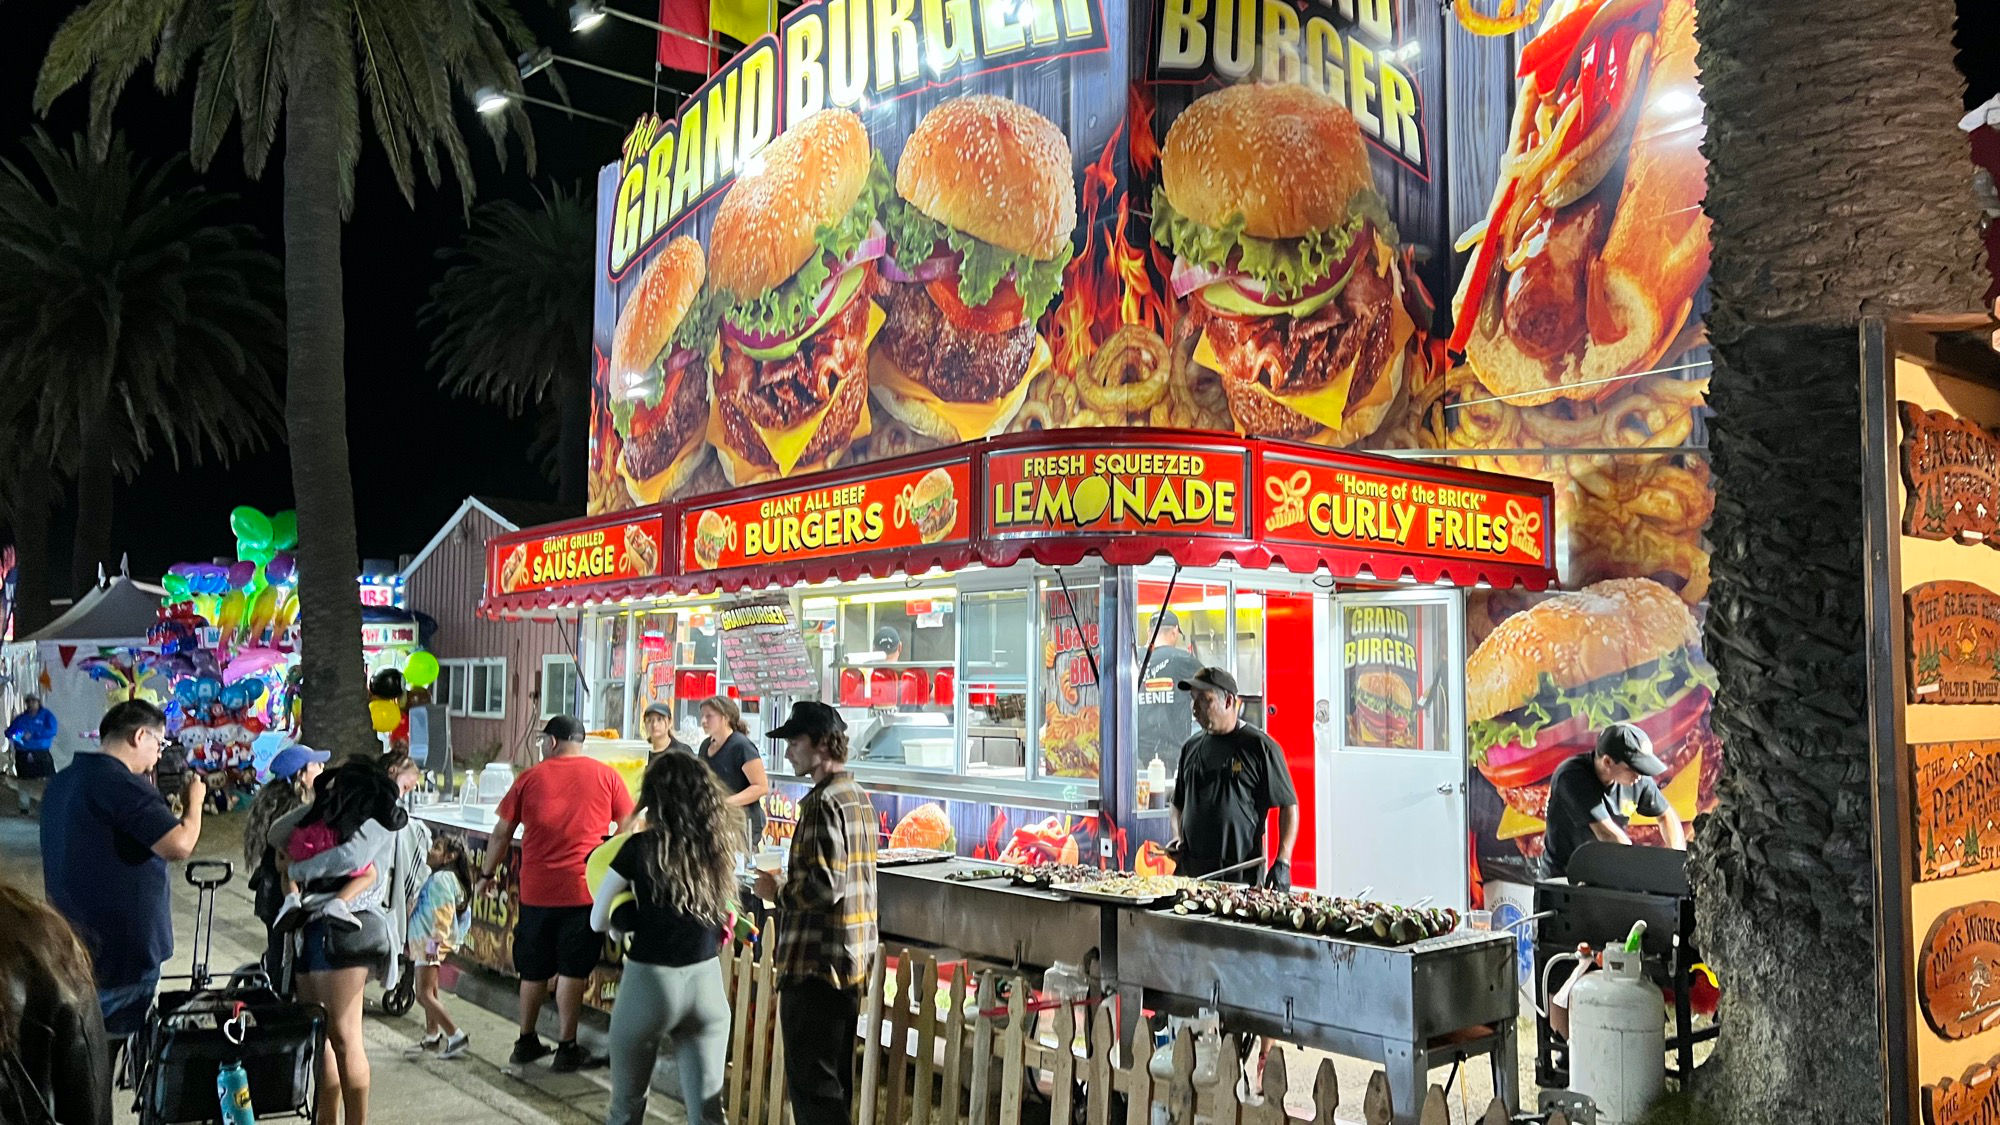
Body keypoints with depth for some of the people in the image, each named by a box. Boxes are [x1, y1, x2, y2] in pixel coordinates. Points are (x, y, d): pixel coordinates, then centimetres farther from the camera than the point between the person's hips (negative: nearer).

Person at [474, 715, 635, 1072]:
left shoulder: (530, 777, 5)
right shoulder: (606, 775, 1)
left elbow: (502, 832, 8)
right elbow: (628, 829, 3)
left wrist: (486, 875, 20)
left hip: (536, 889, 2)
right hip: (584, 888, -2)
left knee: (534, 971, 15)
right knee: (572, 971, 3)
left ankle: (526, 1043, 26)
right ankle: (567, 1049, 6)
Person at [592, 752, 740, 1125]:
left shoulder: (640, 848, -11)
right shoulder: (721, 846, -3)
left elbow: (598, 921, -2)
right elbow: (723, 915, 7)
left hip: (650, 982, -3)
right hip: (706, 981, 3)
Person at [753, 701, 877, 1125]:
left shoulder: (823, 803, -18)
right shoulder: (859, 797, 11)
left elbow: (824, 885, -25)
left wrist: (777, 892, -9)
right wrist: (790, 886, 15)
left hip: (815, 962, -10)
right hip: (852, 959, 10)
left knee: (810, 1080, -2)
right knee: (835, 1077, 18)